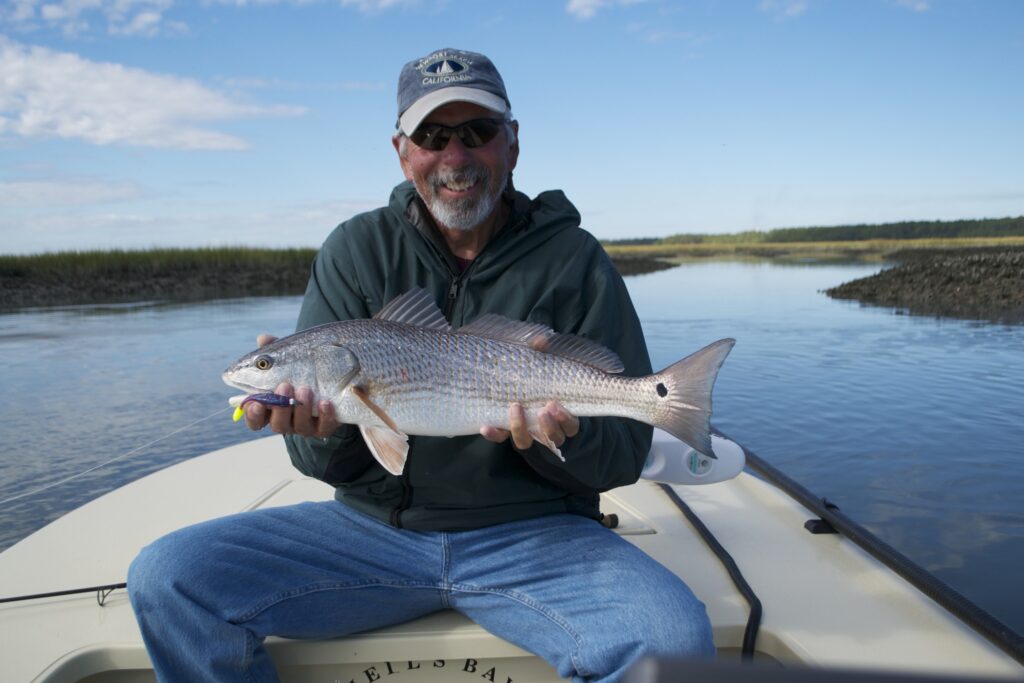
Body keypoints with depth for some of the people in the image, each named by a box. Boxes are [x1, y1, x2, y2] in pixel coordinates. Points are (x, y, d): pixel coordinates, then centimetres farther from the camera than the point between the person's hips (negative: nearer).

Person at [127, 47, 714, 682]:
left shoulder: (574, 259, -2)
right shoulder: (357, 250, 3)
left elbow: (625, 455, -4)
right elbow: (333, 465, 2)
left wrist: (563, 439, -26)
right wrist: (321, 430, -22)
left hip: (531, 533, -1)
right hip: (373, 527, 2)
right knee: (166, 578, -14)